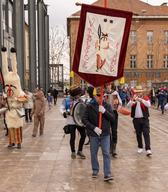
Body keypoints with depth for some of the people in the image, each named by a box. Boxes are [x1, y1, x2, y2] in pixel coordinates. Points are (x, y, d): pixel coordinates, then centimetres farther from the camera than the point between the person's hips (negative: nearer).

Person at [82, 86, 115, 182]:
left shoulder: (107, 105, 1)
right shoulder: (90, 106, -4)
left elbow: (112, 118, -3)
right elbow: (84, 119, -5)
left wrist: (105, 111, -19)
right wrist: (94, 128, -15)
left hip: (105, 134, 0)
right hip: (93, 134, 0)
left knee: (106, 153, -3)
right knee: (94, 153, 11)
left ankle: (107, 174, -1)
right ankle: (95, 171, 29)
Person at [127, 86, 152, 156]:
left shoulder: (146, 98, -1)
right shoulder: (132, 99, 4)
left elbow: (148, 105, -20)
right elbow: (128, 105, -13)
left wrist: (141, 100, -31)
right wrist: (133, 100, -31)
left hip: (144, 119, -2)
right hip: (136, 119, 2)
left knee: (146, 133, -8)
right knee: (138, 134, 12)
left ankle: (148, 149, -12)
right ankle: (140, 147, 26)